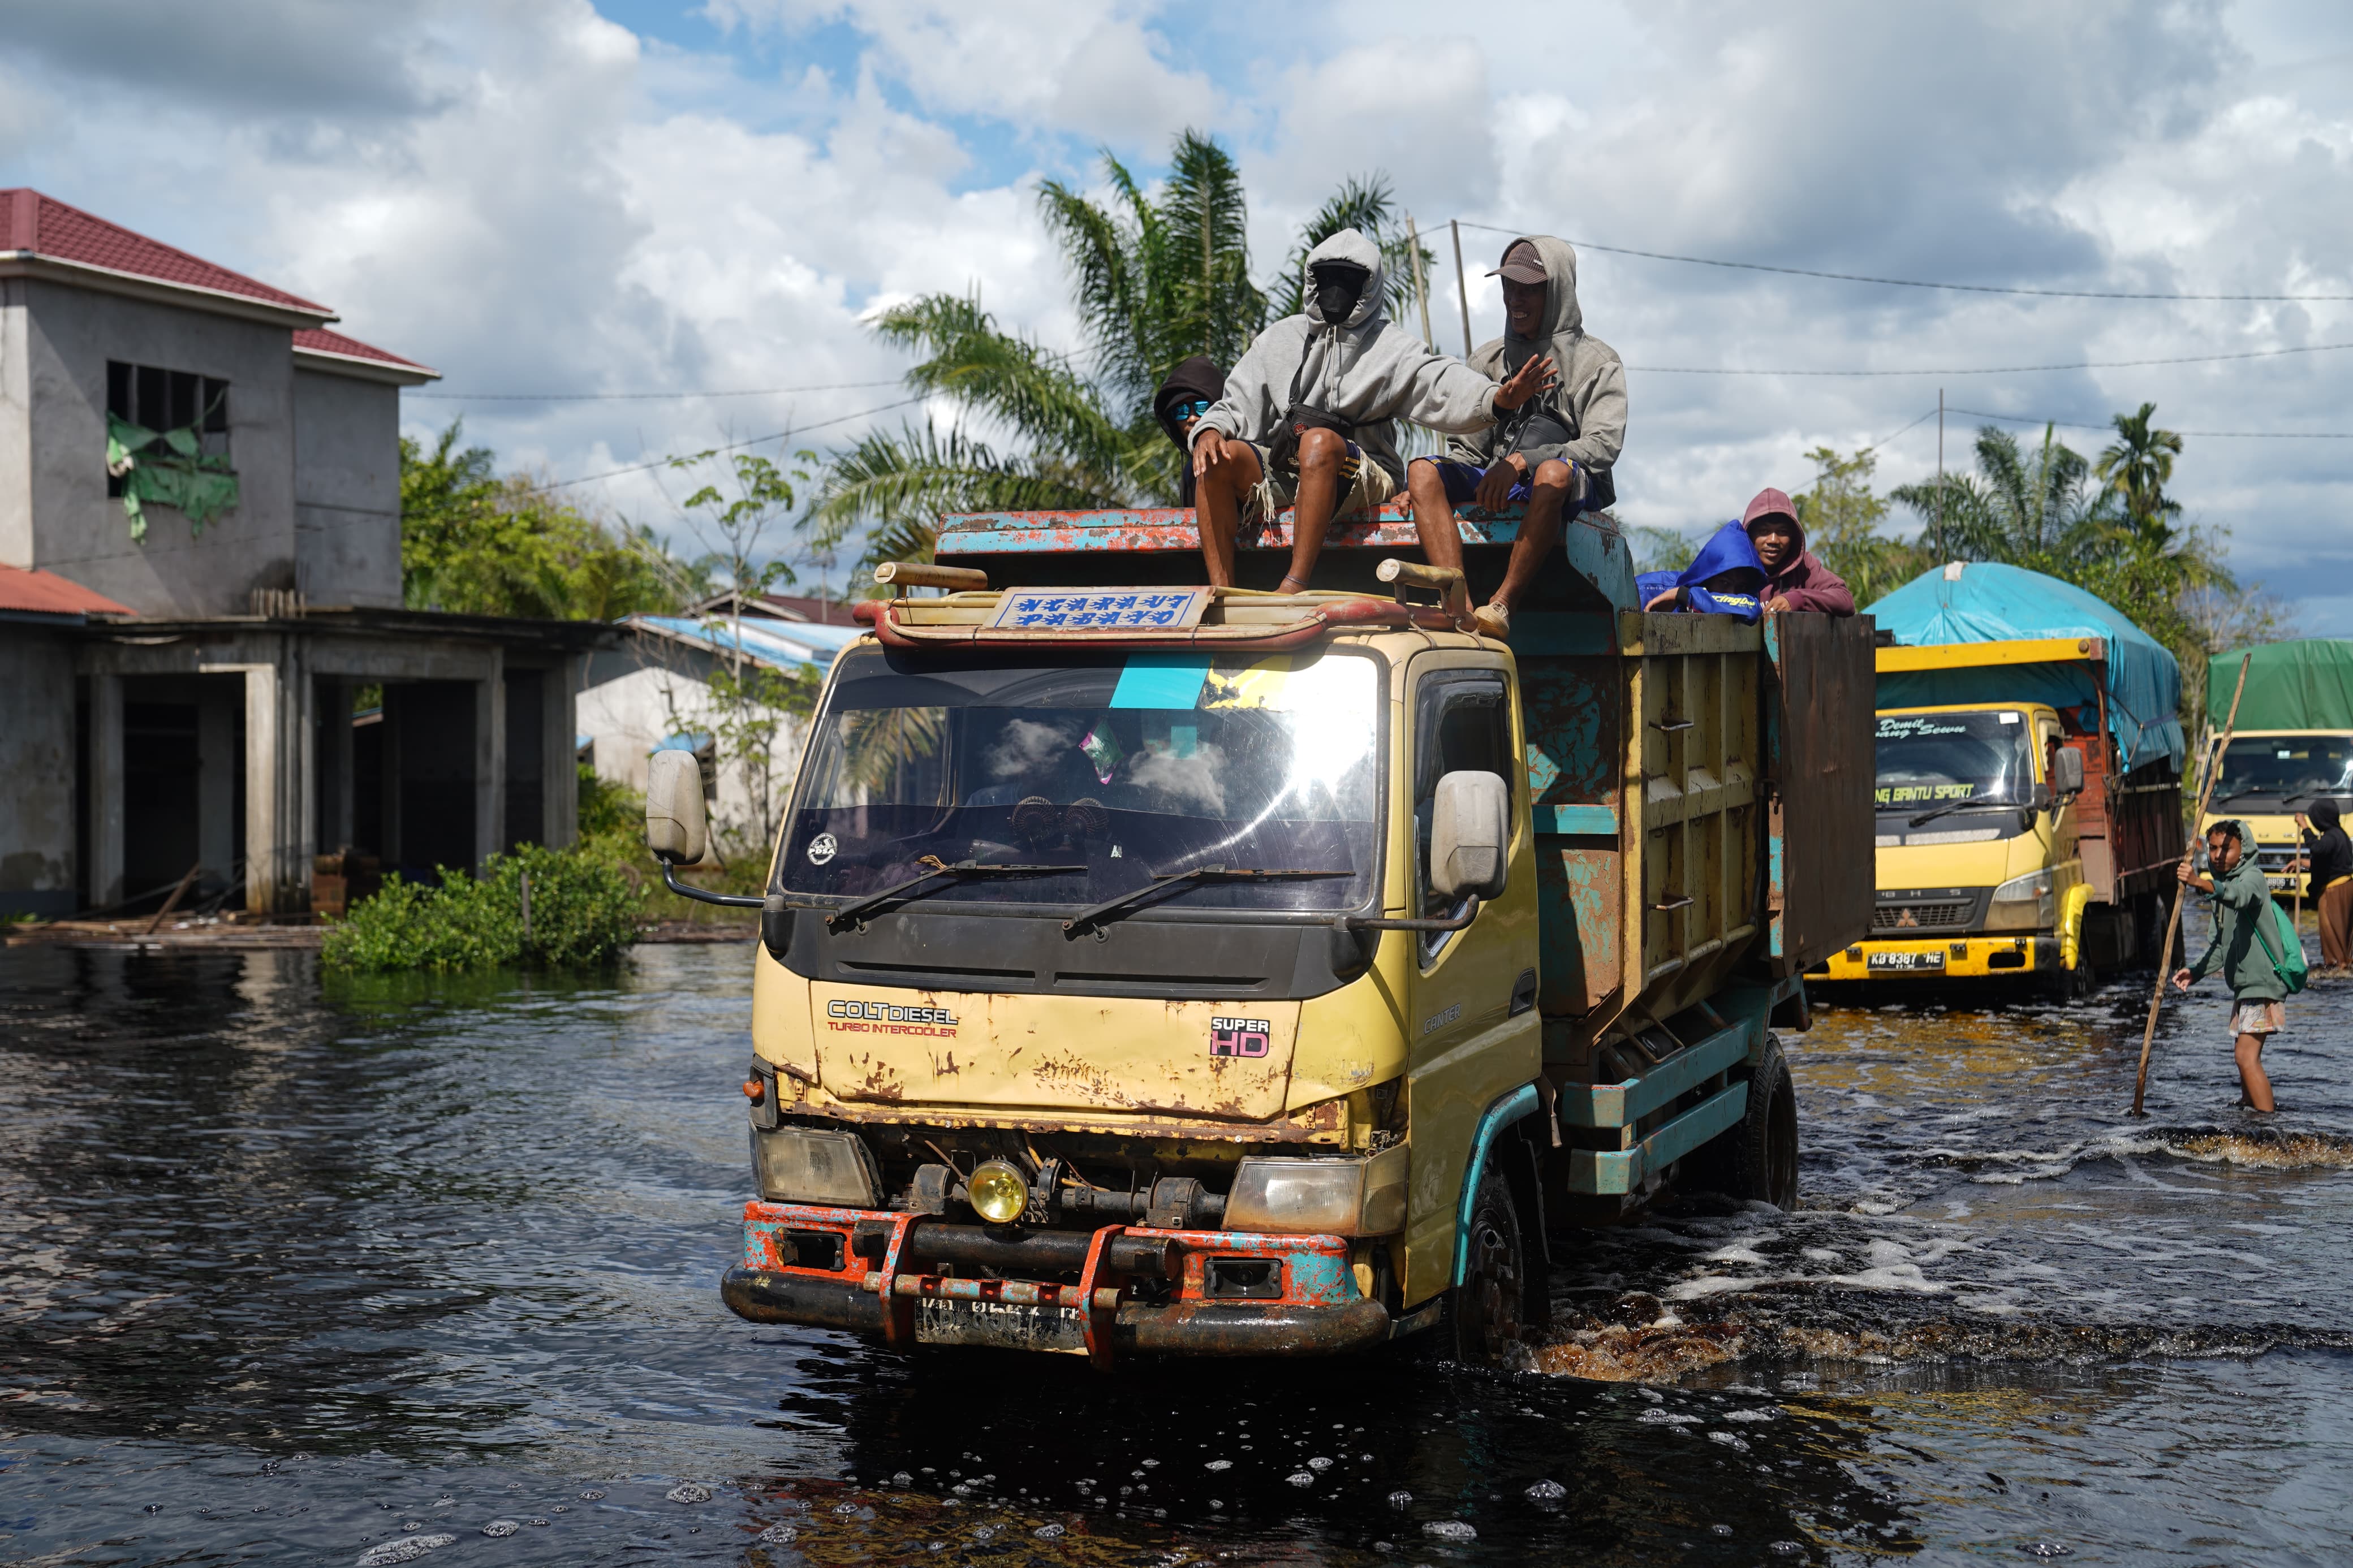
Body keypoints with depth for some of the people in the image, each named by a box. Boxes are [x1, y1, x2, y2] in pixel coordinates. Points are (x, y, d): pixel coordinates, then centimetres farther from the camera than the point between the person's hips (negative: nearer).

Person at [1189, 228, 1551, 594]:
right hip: (1280, 473, 4)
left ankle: (1293, 588, -40)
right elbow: (1239, 403, 13)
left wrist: (1496, 399, -35)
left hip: (1362, 476, -3)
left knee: (1319, 440, -35)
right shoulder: (1279, 338, 17)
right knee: (1218, 458, -23)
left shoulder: (1390, 346, 6)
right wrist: (1210, 430, -12)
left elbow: (1439, 382, -13)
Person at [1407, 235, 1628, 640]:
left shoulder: (1596, 361, 6)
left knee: (1553, 472, -40)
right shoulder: (1488, 360, 20)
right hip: (1495, 488, 4)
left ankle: (1501, 605, -40)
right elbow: (1467, 449, 18)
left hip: (1576, 491, -4)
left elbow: (1603, 445, -9)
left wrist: (1523, 462, -21)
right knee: (1422, 470, -24)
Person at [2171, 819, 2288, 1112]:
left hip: (2262, 982, -10)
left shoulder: (2252, 877, -12)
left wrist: (2201, 883, -57)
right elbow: (2222, 944, 23)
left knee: (2247, 1057, -16)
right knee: (2248, 1057, 17)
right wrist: (2196, 972, 8)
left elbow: (2240, 896, -40)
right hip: (2245, 985, 10)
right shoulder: (2224, 883, 16)